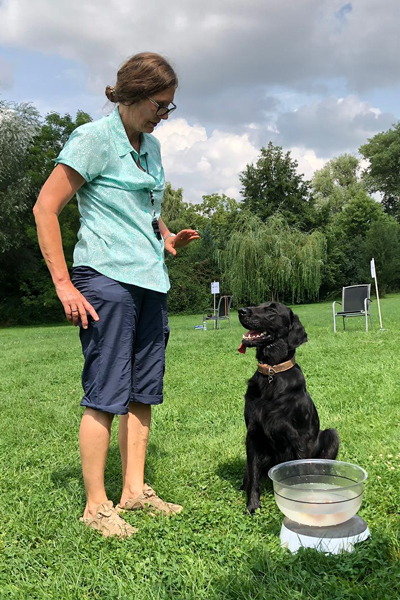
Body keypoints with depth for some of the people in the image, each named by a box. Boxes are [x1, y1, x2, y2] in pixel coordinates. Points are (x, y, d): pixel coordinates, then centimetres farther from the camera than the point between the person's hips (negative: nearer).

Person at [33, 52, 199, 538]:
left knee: (143, 392, 10)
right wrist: (64, 285, -14)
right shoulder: (94, 138, -6)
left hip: (150, 281, 8)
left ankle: (134, 491, 22)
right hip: (107, 279, -8)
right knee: (105, 394, -4)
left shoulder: (151, 146, 17)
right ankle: (96, 505, 10)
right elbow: (45, 209, -10)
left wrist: (167, 238, 10)